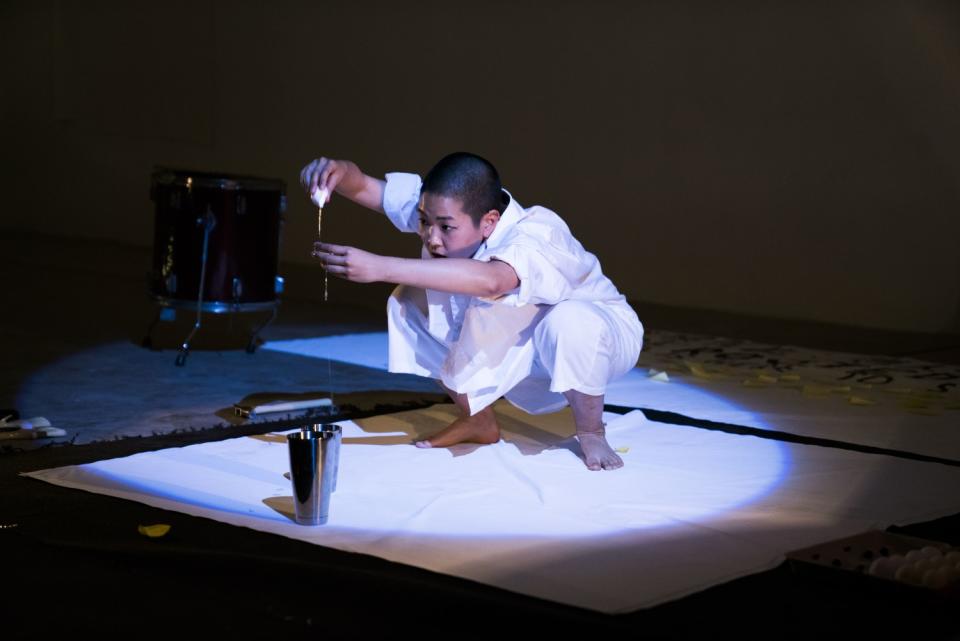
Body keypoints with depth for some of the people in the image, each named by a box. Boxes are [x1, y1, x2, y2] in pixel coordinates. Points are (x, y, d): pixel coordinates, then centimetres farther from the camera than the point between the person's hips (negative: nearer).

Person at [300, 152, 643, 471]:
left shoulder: (538, 236, -40)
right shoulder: (441, 207, -18)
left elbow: (490, 280, -60)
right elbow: (365, 187, -18)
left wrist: (379, 268, -66)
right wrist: (341, 172, -44)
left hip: (598, 331, -6)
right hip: (521, 347, 6)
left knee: (569, 322, -42)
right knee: (410, 302, -12)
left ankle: (591, 433, -11)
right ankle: (478, 421, 7)